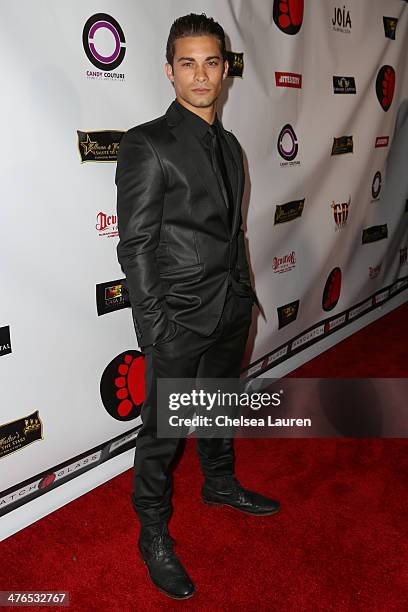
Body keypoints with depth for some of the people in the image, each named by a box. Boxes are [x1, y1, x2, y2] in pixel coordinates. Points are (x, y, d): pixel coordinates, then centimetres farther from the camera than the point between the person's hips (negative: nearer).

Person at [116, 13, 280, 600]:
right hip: (179, 316, -7)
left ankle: (220, 483, 49)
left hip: (232, 309, 7)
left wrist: (246, 291, 14)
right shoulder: (147, 144, -12)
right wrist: (154, 326, -16)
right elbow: (135, 245, -15)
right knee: (162, 427, 7)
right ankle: (154, 534, 28)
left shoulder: (230, 144, 11)